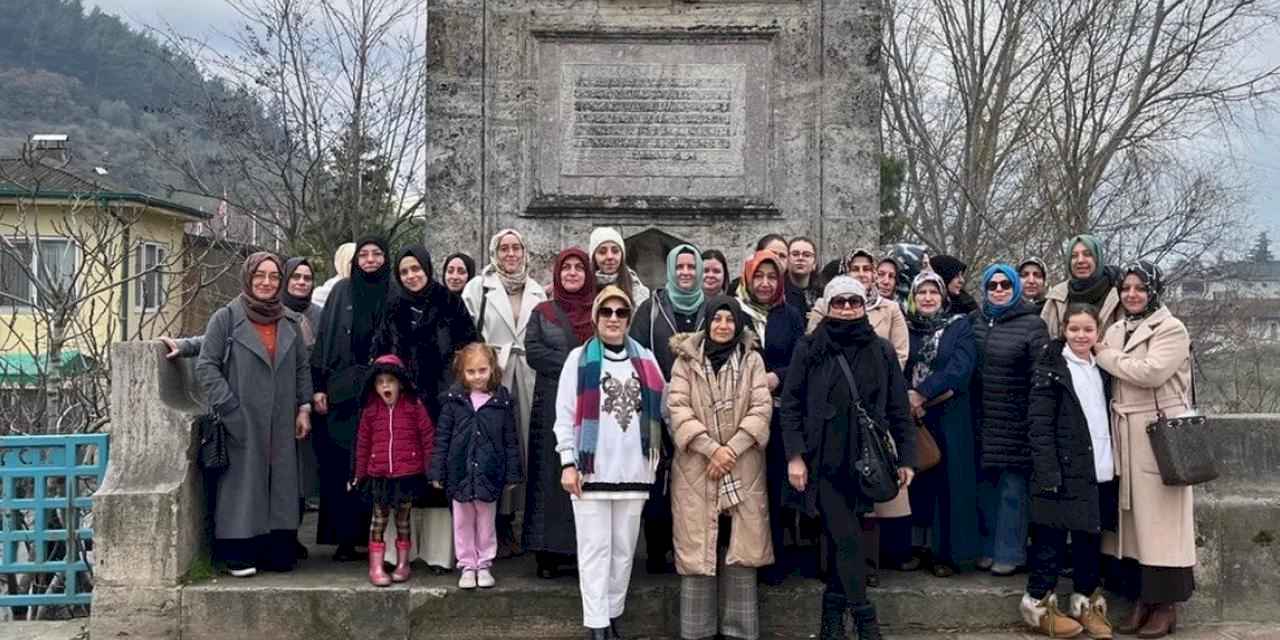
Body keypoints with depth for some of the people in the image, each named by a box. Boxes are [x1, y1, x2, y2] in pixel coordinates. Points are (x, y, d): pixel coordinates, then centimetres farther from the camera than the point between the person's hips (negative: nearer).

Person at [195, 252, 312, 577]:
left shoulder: (290, 323, 13)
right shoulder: (226, 318, -1)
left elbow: (302, 368, 17)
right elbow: (206, 365, -6)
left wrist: (304, 408, 7)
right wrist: (229, 408, -13)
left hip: (281, 427, 4)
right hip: (240, 424, -4)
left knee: (280, 486, 5)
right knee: (243, 486, -2)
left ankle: (277, 551, 12)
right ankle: (239, 554, 6)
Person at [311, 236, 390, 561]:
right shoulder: (342, 291, 9)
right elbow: (324, 339, 7)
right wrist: (319, 387, 0)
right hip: (343, 391, 1)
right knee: (340, 464, -1)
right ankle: (345, 537, 6)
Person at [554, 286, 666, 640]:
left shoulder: (645, 359, 12)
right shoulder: (579, 358, 3)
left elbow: (658, 410, 13)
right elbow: (565, 413, -1)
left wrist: (656, 456, 6)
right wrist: (568, 462, -7)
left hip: (633, 469, 3)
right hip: (591, 469, -3)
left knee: (624, 548, 9)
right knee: (595, 548, -1)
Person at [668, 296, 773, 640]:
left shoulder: (752, 360, 8)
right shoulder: (686, 360, 5)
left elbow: (762, 408, -1)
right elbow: (678, 408, -4)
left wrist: (732, 449, -13)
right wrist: (711, 448, -15)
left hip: (743, 470, 1)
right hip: (696, 469, -1)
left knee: (740, 549, 2)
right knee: (698, 550, 0)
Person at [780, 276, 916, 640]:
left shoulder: (881, 351, 7)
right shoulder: (809, 349, 1)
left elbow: (899, 409, 7)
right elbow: (791, 405, -1)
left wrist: (907, 457, 1)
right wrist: (794, 456, -9)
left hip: (864, 461, 2)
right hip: (823, 461, -2)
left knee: (844, 539, 7)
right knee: (848, 539, -8)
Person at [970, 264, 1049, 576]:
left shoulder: (1032, 324, -4)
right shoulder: (974, 320, 10)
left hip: (1015, 421, -4)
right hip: (982, 418, 5)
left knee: (1013, 486, 0)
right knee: (985, 483, 10)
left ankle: (1010, 553, 11)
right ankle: (988, 547, 22)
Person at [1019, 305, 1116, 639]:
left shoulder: (1101, 368, 13)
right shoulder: (1051, 369, -6)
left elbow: (1107, 419, 16)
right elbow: (1040, 425, -11)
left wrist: (1113, 464, 8)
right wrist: (1049, 473, -18)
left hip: (1099, 472, 6)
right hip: (1063, 471, -6)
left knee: (1090, 539, 12)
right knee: (1051, 540, 0)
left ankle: (1086, 603, 23)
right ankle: (1040, 604, 11)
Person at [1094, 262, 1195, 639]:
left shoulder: (1171, 329, -5)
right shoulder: (1115, 331, 15)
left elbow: (1151, 372, -20)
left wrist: (1104, 355, -10)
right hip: (1124, 435, 6)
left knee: (1158, 515, -3)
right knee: (1131, 515, 7)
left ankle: (1167, 604, 5)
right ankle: (1142, 598, 15)